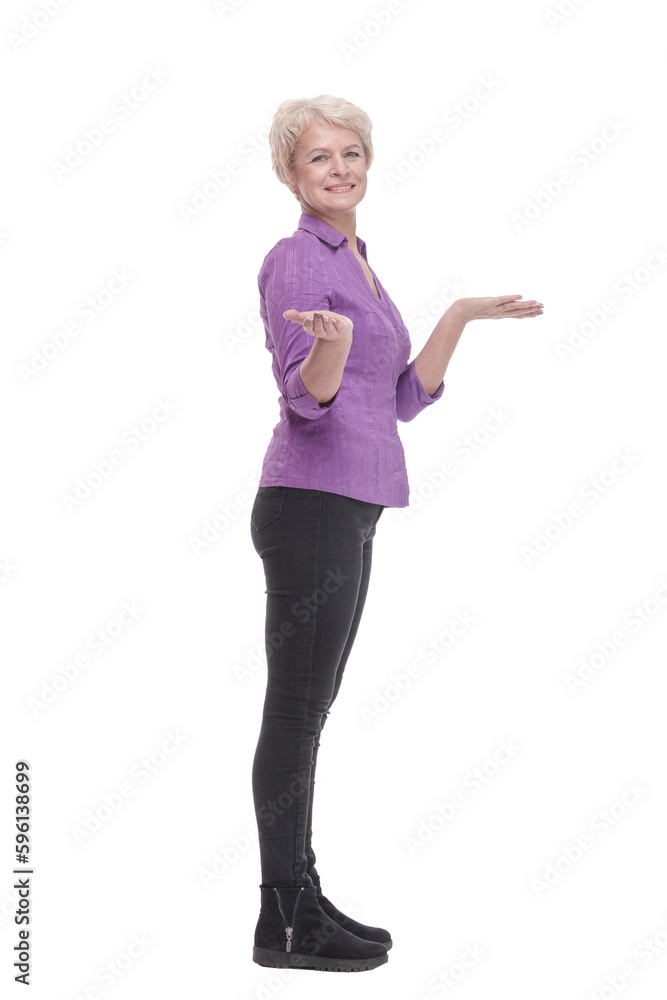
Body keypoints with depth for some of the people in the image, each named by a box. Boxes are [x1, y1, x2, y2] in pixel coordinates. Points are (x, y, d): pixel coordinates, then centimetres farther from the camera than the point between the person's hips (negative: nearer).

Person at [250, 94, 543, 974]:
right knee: (296, 711, -5)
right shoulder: (294, 258, -7)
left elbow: (405, 399, 15)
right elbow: (307, 395, -16)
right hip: (310, 505, -9)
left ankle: (302, 899, 20)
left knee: (309, 710, 12)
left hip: (348, 511, 9)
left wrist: (461, 316, 11)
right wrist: (333, 340, -36)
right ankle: (284, 921, 4)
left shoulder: (358, 264, 20)